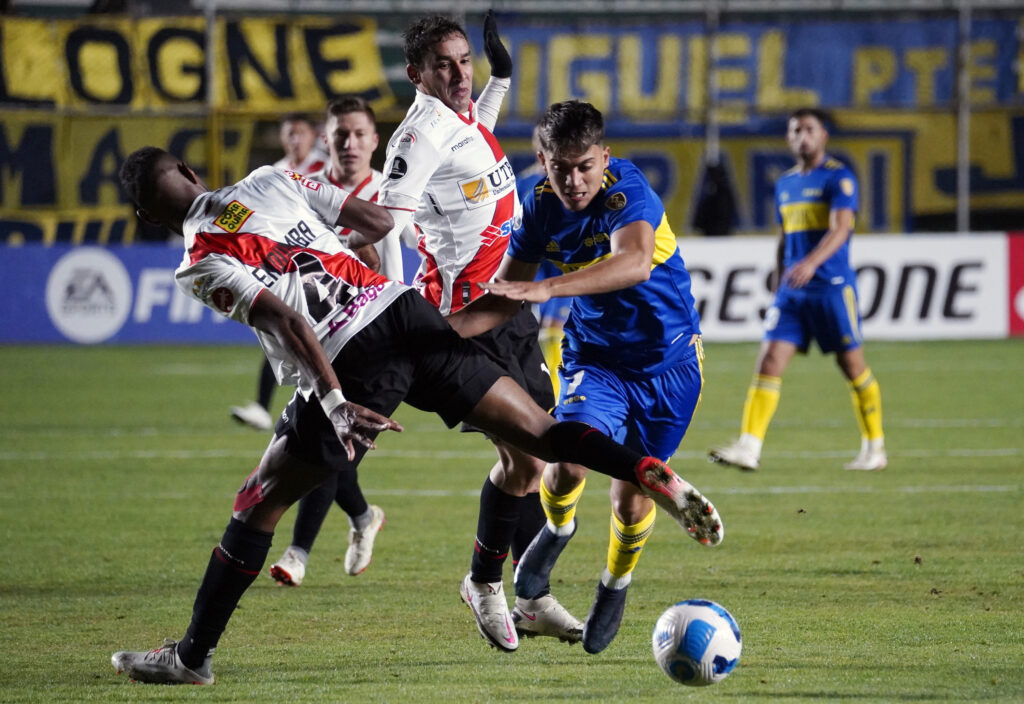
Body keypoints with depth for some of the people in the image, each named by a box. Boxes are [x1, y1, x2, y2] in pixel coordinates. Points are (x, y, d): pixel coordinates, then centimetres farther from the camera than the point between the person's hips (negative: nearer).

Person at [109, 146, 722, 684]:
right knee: (536, 430, 8)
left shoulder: (201, 266, 0)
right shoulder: (271, 180, 15)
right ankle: (652, 474, -14)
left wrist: (333, 399, -20)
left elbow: (284, 320, -14)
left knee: (259, 503, 8)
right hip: (401, 309, 5)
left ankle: (193, 655, 13)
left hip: (349, 363, -4)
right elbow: (377, 221, 16)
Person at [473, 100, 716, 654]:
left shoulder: (628, 193, -27)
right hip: (594, 353, 2)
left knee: (632, 497, 2)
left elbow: (635, 261, -48)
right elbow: (506, 286, 4)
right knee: (569, 458, -24)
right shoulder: (542, 206, -11)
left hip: (666, 358, -2)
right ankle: (557, 528, 11)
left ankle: (616, 582, 35)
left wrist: (547, 289, -58)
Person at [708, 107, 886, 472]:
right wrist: (778, 288, 19)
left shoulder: (838, 177, -6)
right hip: (792, 291, 6)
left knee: (853, 366, 3)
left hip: (833, 287, -6)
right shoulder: (785, 184, 16)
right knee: (769, 360, -8)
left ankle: (874, 448, 17)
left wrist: (811, 263, -35)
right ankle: (748, 448, -15)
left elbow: (840, 229, -19)